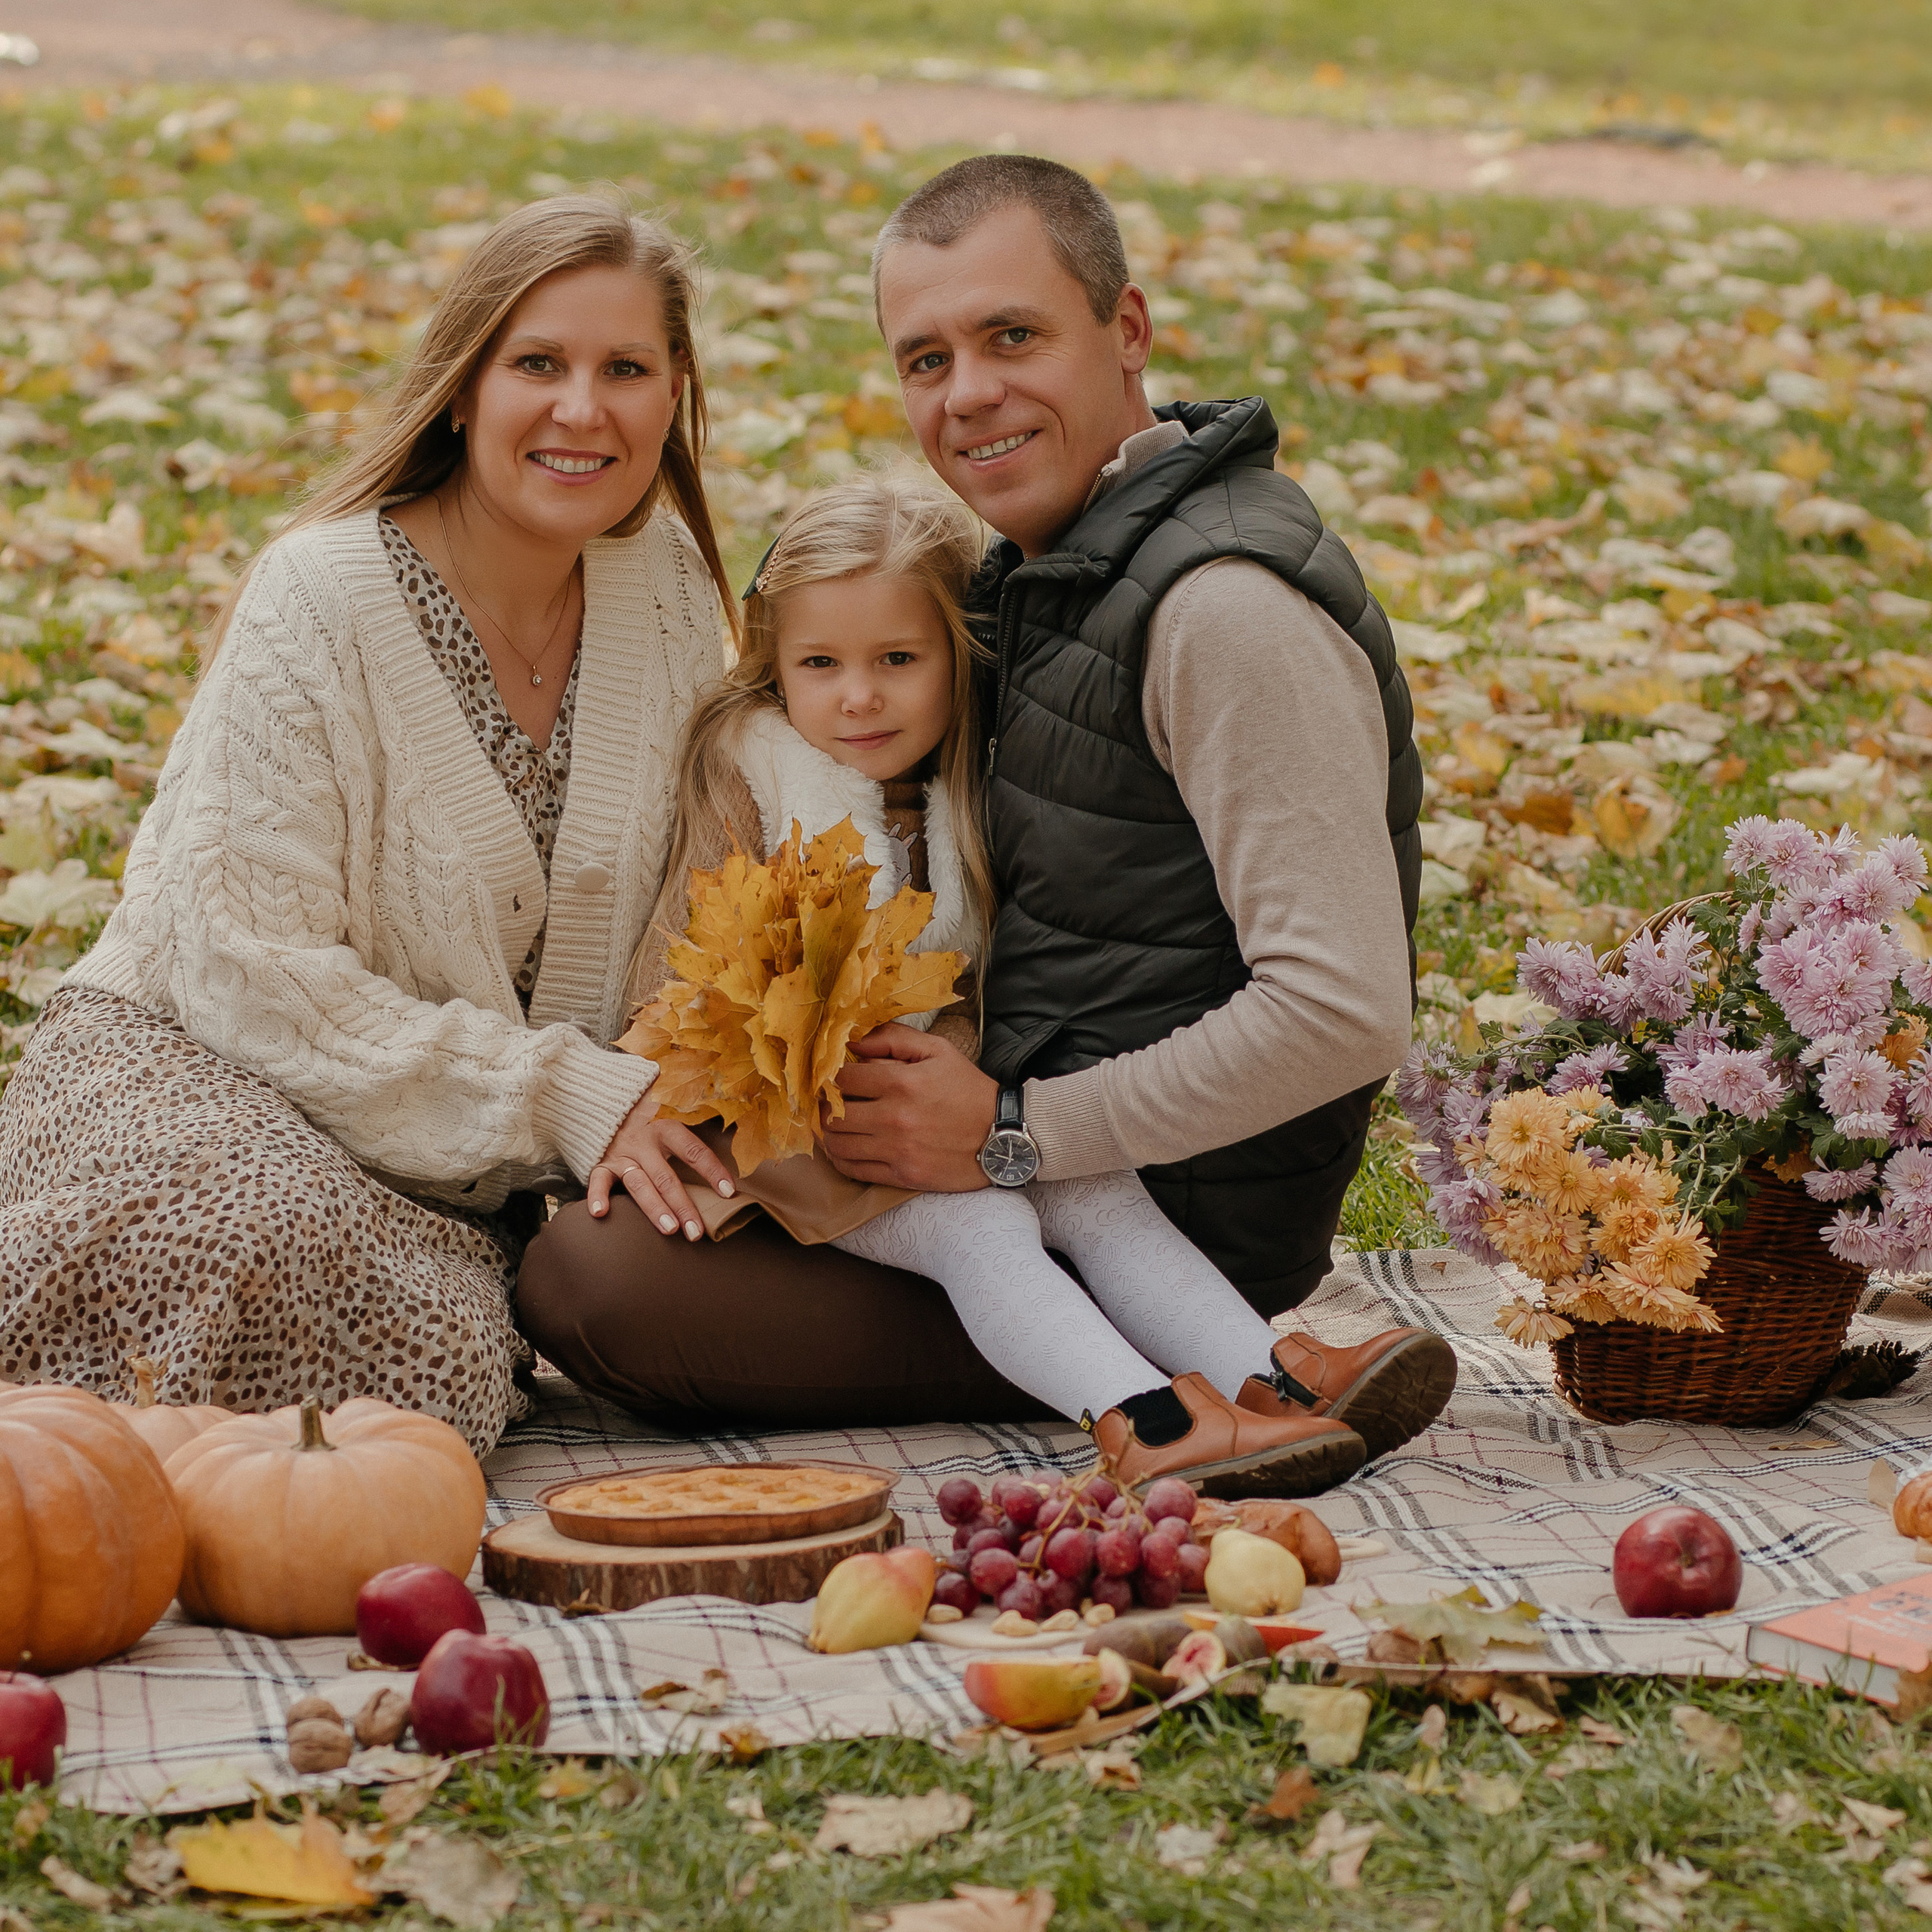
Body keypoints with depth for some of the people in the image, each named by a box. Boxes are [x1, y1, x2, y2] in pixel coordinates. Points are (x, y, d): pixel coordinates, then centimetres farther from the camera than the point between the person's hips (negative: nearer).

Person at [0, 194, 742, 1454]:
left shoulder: (668, 584, 0)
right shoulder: (321, 601, -18)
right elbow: (246, 968, -20)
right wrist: (561, 1092, -24)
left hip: (477, 1171, 6)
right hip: (200, 1062, -5)